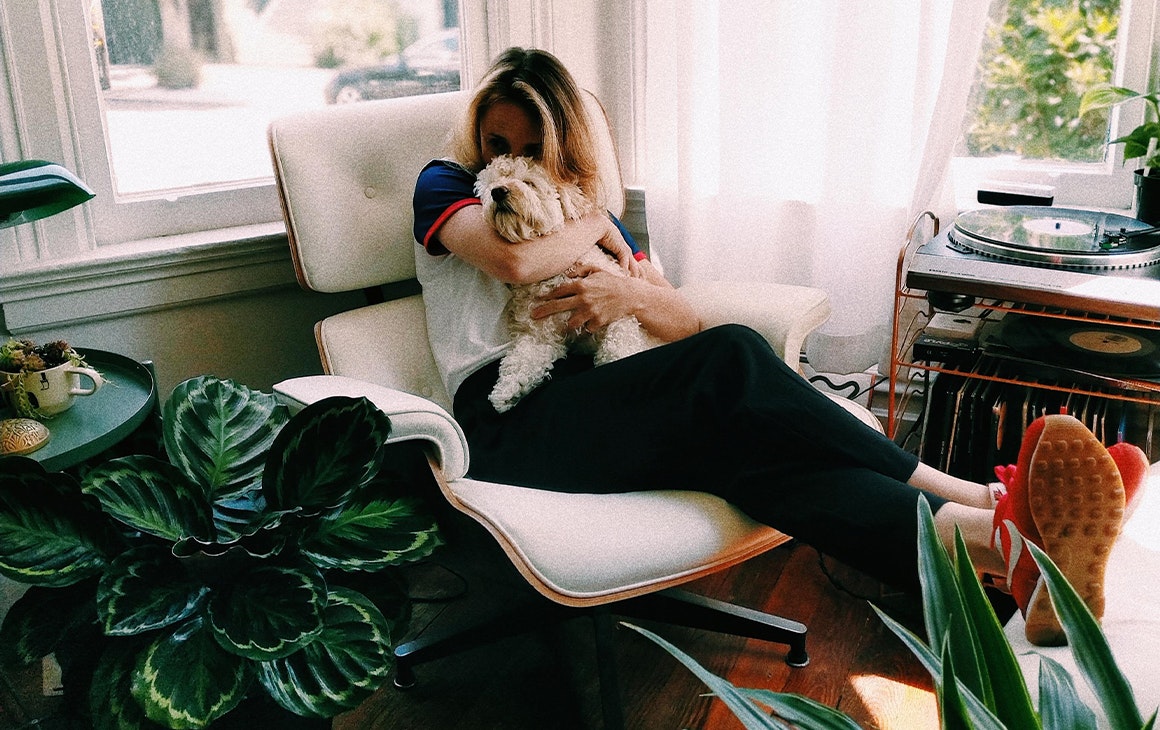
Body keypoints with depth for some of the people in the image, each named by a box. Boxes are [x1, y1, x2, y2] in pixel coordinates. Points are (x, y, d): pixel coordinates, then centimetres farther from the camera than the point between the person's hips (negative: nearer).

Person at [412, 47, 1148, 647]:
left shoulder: (585, 215, 26)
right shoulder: (446, 186, 12)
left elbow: (687, 322, 16)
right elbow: (514, 259, -15)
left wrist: (634, 294, -6)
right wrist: (596, 225, 5)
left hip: (590, 406, 5)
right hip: (509, 424, -5)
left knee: (739, 445, -30)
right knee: (732, 359, -29)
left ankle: (1004, 547, -47)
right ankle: (985, 501, -33)